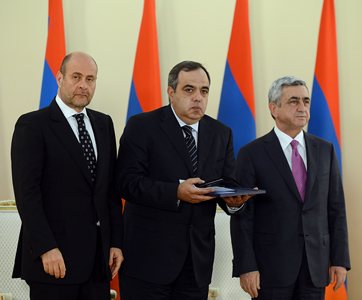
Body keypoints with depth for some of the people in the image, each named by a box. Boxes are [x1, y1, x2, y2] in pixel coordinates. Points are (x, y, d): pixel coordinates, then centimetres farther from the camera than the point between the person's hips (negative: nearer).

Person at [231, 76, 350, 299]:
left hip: (316, 266, 3)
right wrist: (245, 267, -11)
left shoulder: (325, 150, 9)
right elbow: (242, 215, -5)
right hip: (271, 267, -3)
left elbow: (336, 209, 9)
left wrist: (340, 259, 3)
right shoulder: (252, 154, -3)